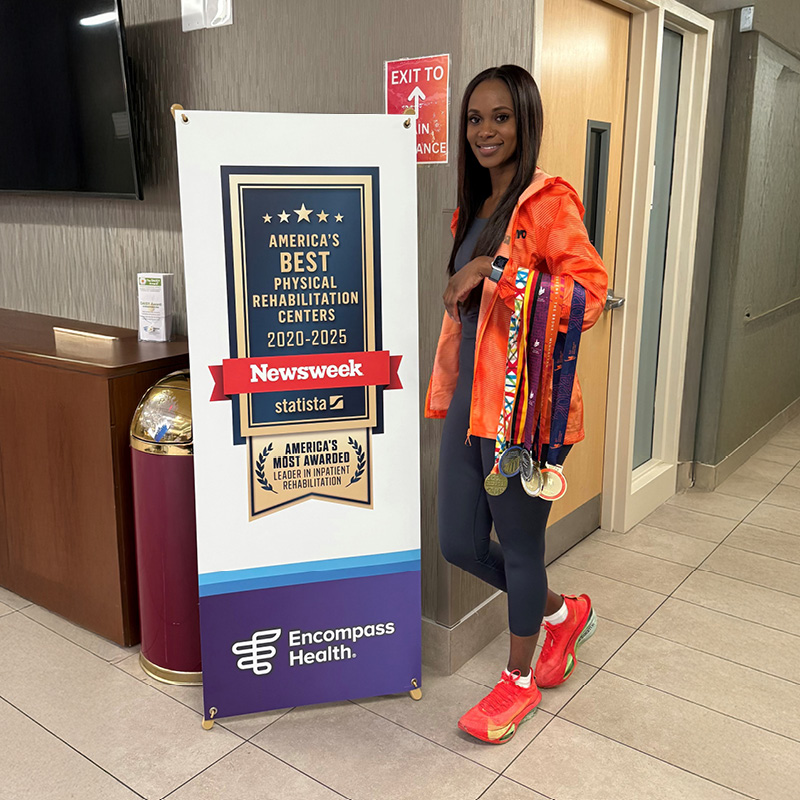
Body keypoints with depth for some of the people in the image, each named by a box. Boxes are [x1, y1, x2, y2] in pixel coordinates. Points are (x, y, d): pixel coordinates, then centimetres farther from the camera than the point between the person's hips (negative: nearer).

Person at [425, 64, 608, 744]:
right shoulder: (475, 210, 16)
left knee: (519, 546, 8)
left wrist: (496, 270, -25)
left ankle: (521, 678, 34)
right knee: (460, 544, 13)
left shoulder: (547, 201, -10)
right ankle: (564, 613, 40)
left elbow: (590, 290, -21)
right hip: (470, 400, 8)